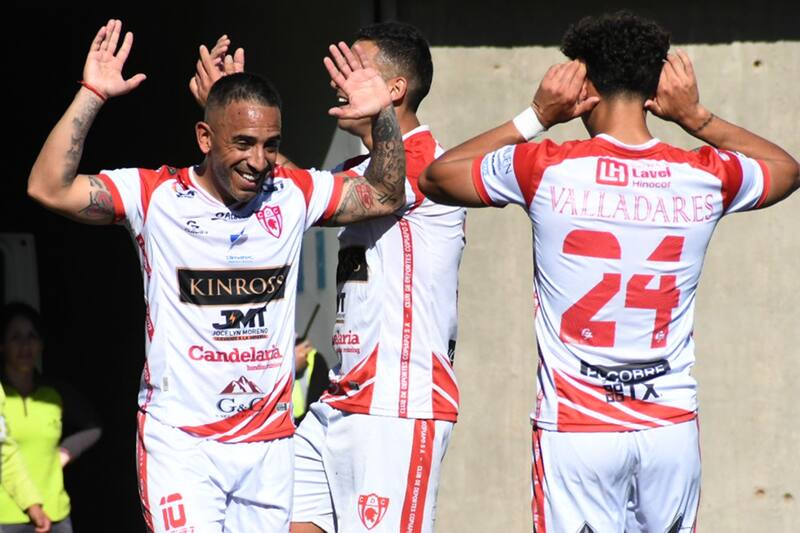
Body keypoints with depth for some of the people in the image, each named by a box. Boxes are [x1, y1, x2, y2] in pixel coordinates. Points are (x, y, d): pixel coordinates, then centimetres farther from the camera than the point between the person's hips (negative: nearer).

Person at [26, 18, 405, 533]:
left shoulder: (294, 195, 6)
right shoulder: (155, 195, -5)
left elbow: (385, 195, 12)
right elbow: (50, 189, -14)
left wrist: (384, 116, -3)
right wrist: (91, 96, -20)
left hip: (270, 440, 4)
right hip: (180, 438, -4)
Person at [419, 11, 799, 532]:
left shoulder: (545, 169, -7)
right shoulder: (706, 177, 0)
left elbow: (436, 176, 11)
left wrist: (536, 117, 11)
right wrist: (696, 116, 17)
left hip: (576, 430, -2)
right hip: (673, 427, 3)